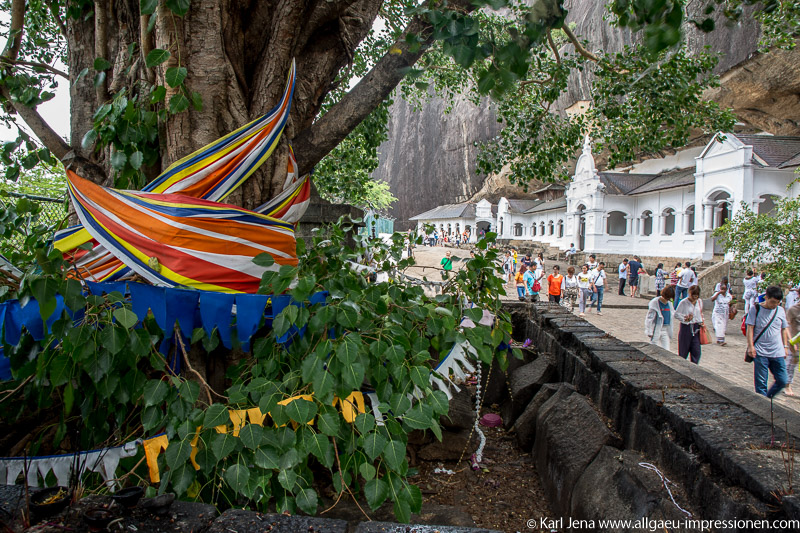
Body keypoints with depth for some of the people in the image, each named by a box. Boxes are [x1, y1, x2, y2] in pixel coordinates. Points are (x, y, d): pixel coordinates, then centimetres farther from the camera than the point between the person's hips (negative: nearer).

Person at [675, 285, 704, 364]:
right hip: (686, 328, -4)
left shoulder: (699, 302, 6)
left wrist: (701, 322, 7)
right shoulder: (684, 303, -10)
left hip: (696, 328, 4)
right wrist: (685, 319, -23)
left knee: (696, 351, -2)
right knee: (683, 351, 4)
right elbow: (676, 314, -7)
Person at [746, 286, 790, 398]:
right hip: (760, 352, -4)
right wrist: (750, 346, -11)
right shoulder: (755, 309, -4)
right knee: (761, 383, -1)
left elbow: (784, 329, 17)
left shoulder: (781, 311, 8)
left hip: (778, 352, 4)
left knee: (782, 381, 5)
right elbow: (750, 328, -5)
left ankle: (768, 398, 27)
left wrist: (785, 346, 14)